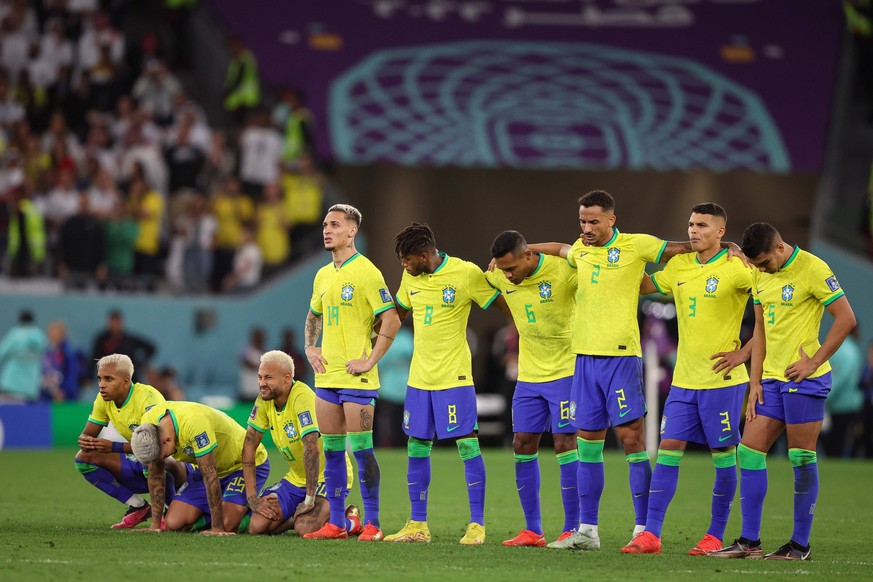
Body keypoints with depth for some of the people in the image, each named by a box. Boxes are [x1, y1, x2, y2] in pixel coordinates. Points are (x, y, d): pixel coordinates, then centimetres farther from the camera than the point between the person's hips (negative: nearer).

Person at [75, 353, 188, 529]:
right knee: (84, 457, -6)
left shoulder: (147, 397, -25)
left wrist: (115, 447, -40)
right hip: (141, 469, 7)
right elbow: (88, 434, 4)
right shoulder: (104, 399, -3)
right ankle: (138, 508, -4)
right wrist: (84, 441, -22)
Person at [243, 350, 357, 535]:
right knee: (257, 525, -11)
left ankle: (350, 521, 1)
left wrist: (309, 500, -31)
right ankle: (299, 517, 17)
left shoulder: (303, 397, -26)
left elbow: (312, 449, -33)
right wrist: (252, 497, -7)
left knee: (305, 528, -30)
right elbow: (249, 445, -1)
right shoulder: (264, 400, -3)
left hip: (328, 476, -7)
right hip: (296, 478, 7)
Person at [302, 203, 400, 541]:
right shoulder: (323, 275, 14)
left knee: (361, 449, -7)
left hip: (356, 377, -7)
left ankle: (372, 523, -2)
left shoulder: (366, 272, -9)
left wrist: (370, 361, -15)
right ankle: (336, 523, 12)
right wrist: (309, 348, 14)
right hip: (326, 375, 7)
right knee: (332, 450, 8)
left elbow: (391, 320, -14)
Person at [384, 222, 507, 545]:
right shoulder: (410, 278, 7)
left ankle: (477, 525, -3)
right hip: (419, 376, 6)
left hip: (454, 375, -6)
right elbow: (397, 315, 23)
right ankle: (417, 525, 15)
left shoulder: (466, 273, -11)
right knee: (417, 447, 7)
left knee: (467, 445, -7)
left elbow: (504, 305, -6)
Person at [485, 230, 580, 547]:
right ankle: (532, 530, 11)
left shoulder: (564, 270, -19)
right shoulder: (500, 278, -2)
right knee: (522, 445, 3)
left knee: (565, 444, -9)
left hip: (565, 370, -6)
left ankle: (572, 529, -3)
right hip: (528, 375, 6)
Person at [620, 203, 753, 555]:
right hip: (684, 380, 6)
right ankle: (650, 535, -2)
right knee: (668, 449, -1)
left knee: (723, 456, 2)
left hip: (722, 380, -6)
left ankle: (716, 536, 11)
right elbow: (643, 285, 22)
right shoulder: (679, 267, 9)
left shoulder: (736, 269, -10)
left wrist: (744, 352, -13)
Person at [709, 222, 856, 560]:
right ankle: (749, 542, 8)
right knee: (749, 452, 3)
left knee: (802, 459, -4)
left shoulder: (812, 269, -11)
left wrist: (813, 362, -14)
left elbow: (846, 318, -11)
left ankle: (801, 545, 4)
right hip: (772, 380, 8)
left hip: (805, 380, -7)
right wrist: (755, 382, 11)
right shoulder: (761, 276, 11)